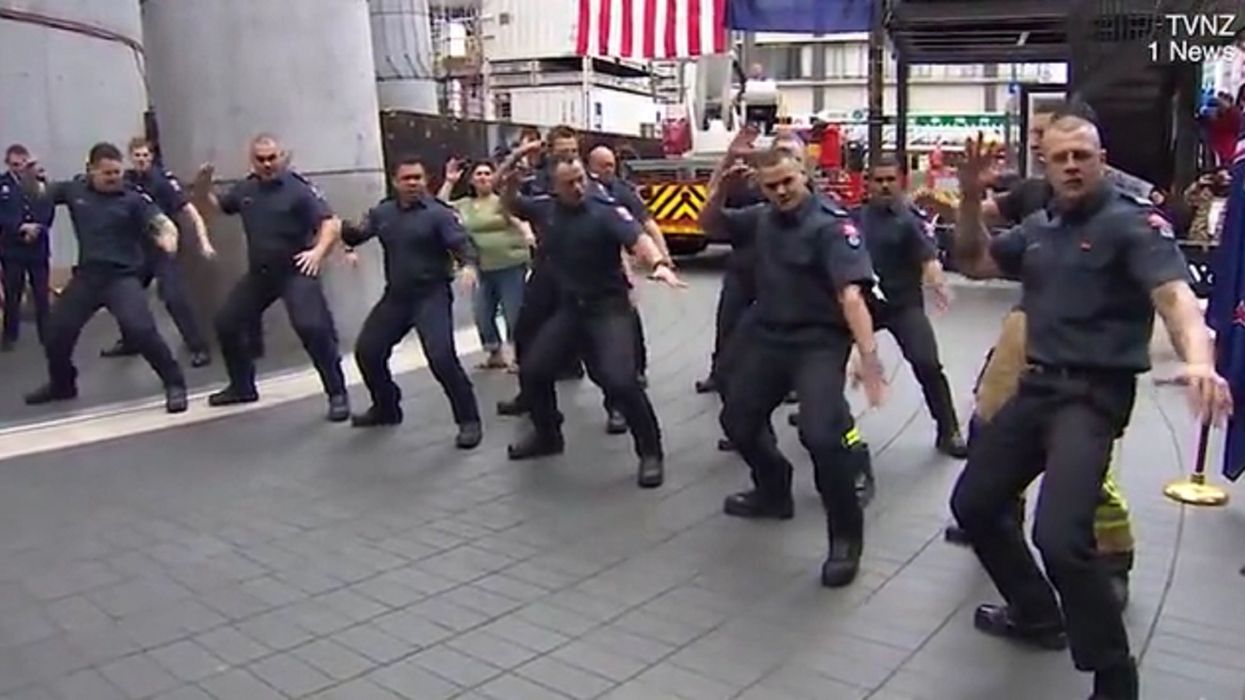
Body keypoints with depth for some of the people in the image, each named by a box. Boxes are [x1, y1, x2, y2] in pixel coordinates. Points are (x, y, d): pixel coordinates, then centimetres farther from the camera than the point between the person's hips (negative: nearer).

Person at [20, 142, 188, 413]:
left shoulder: (133, 198, -9)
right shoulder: (74, 190, 2)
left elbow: (161, 221, -17)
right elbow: (37, 193, 13)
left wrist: (168, 234, -41)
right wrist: (29, 175, -9)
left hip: (122, 277, -5)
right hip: (86, 276, 5)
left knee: (141, 329, -23)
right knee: (56, 331, 15)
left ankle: (175, 384, -9)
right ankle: (62, 385, 40)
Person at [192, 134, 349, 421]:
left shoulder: (298, 188, -14)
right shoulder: (246, 189, 4)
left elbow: (332, 223, -20)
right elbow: (216, 205, 21)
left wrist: (318, 251, -35)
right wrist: (202, 187, 1)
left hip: (295, 271, -7)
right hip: (259, 272, 7)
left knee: (312, 328, -23)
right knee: (227, 323, 13)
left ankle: (338, 394, -10)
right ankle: (242, 386, 32)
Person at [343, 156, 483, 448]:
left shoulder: (438, 213, -10)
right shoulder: (382, 212, 9)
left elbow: (461, 243, -18)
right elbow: (357, 235, 9)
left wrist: (469, 265, -41)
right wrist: (342, 228, -16)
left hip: (431, 295, -7)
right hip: (396, 295, 7)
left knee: (442, 357, -21)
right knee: (367, 350, 12)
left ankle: (469, 420, -7)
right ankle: (386, 408, 34)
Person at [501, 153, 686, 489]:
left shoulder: (606, 209, -17)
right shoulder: (546, 207, -1)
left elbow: (637, 237, -32)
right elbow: (509, 202, 14)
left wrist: (659, 264, -52)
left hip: (608, 307, -6)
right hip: (568, 307, 6)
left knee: (620, 380, -20)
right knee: (532, 370, 10)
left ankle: (650, 452, 0)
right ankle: (547, 435, 35)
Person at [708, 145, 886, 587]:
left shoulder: (830, 224, -18)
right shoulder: (763, 217, 3)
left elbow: (851, 292, -29)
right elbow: (711, 220, 17)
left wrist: (869, 356, -40)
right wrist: (722, 182, -4)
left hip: (819, 341, -8)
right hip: (768, 336, 8)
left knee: (821, 433, -26)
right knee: (738, 418, 19)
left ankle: (846, 536, -6)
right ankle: (774, 492, 44)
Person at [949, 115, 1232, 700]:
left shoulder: (1133, 222, -10)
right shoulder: (1039, 228, 11)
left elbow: (1174, 295, -24)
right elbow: (973, 263, 21)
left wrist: (1199, 362, -45)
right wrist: (970, 198, 4)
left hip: (1094, 395, -8)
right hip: (1037, 386, 8)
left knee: (1059, 537, -24)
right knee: (972, 504, 15)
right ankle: (1038, 616, 37)